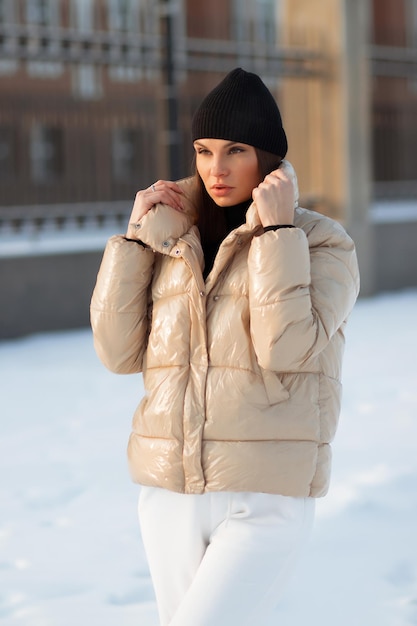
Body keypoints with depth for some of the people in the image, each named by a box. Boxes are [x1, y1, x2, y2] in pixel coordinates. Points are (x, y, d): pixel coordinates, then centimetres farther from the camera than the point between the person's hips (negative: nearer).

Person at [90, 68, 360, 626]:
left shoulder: (322, 244, -4)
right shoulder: (171, 243, 8)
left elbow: (286, 349, -20)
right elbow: (119, 352, 1)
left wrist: (277, 230, -17)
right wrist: (135, 237, -2)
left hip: (266, 501, -5)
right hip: (171, 495, 5)